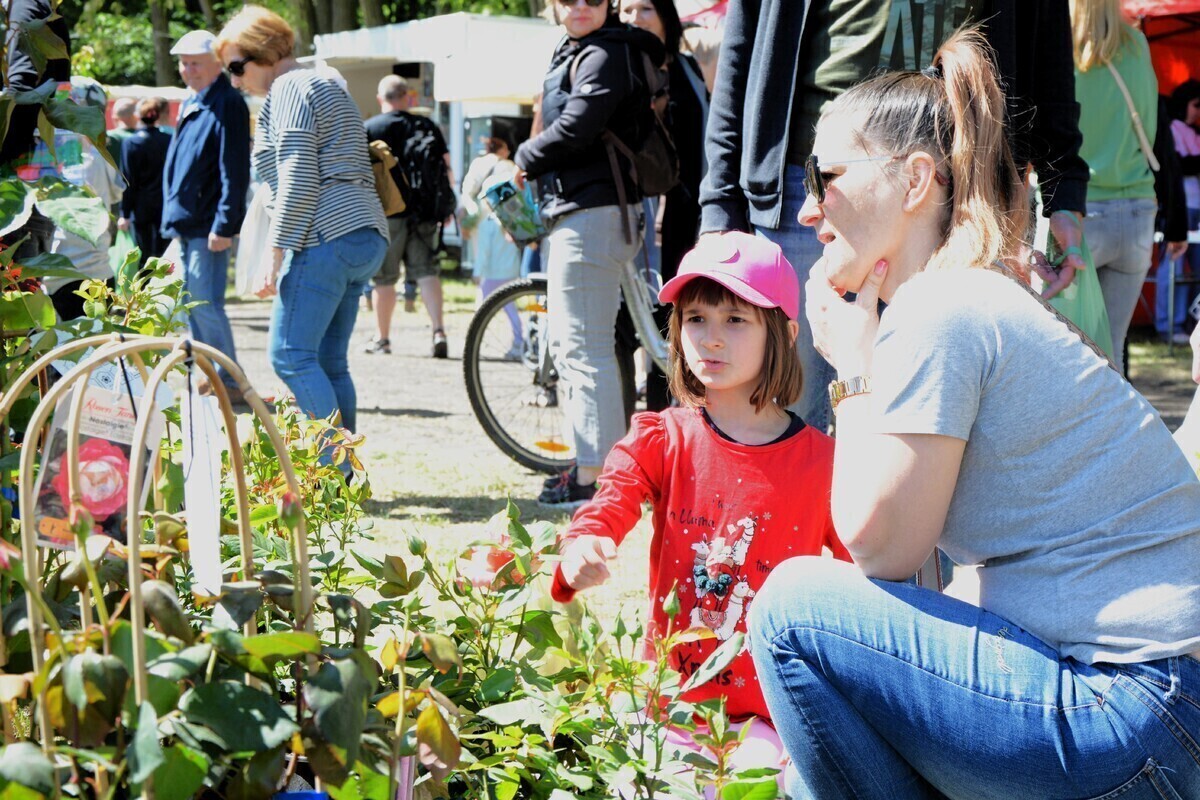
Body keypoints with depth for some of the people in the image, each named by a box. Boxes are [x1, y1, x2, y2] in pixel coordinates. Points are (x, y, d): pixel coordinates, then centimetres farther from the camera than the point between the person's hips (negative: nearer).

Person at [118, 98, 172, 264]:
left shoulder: (131, 143, -10)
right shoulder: (169, 141, -1)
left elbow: (128, 181, -9)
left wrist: (125, 214, -4)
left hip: (142, 208, -3)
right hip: (165, 206, 3)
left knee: (144, 257, 2)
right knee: (161, 255, 9)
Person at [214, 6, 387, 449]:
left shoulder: (289, 88, -4)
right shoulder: (329, 88, 26)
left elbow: (297, 181, -15)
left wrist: (275, 258, -15)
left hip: (327, 238, -10)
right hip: (367, 237, 10)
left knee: (290, 355, -12)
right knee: (329, 364, 9)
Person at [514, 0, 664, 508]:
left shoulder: (606, 54, -13)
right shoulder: (572, 53, 18)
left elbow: (575, 128, -22)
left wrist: (526, 159, -6)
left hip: (592, 213, -11)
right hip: (573, 211, 11)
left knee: (586, 348, -10)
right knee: (567, 346, 18)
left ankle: (596, 477, -7)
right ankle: (583, 462, 27)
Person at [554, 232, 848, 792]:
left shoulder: (821, 463, 1)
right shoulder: (661, 440, 5)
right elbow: (610, 503, -14)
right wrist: (581, 552, -38)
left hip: (773, 717, -2)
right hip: (670, 698, 2)